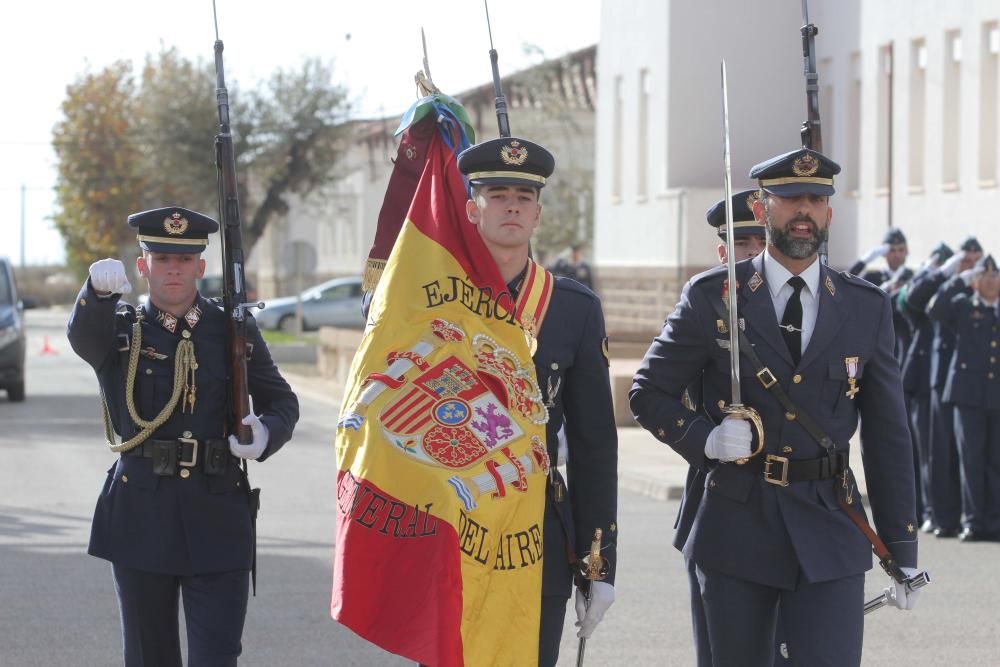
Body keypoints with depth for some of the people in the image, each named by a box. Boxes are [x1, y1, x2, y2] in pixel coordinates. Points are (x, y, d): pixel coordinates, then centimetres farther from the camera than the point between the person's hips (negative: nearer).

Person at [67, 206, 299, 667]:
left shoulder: (234, 331, 8)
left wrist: (267, 433, -10)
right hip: (141, 520, 0)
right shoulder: (121, 330, 3)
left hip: (217, 521, 0)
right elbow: (84, 334, -21)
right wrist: (99, 288, -45)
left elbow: (281, 401, 15)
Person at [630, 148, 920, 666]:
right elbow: (648, 394, 5)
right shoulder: (712, 297, 0)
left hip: (830, 534, 1)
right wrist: (705, 439, -15)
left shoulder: (866, 308, 6)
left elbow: (888, 436, 9)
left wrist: (903, 554, 8)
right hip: (737, 530, 0)